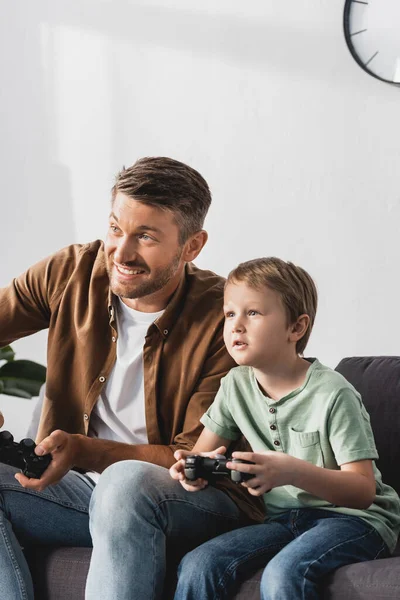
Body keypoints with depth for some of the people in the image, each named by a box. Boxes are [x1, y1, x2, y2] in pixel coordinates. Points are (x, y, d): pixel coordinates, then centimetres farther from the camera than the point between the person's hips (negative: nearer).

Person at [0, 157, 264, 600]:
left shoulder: (224, 320, -15)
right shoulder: (72, 273, -3)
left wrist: (83, 450, -27)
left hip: (196, 502, -5)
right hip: (86, 488, 5)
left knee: (127, 480, -37)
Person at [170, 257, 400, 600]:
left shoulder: (332, 394, -15)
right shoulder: (236, 385, 3)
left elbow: (363, 490, -17)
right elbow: (203, 452, 10)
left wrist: (294, 472, -34)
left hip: (354, 517, -5)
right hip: (284, 518, 6)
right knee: (197, 567, -18)